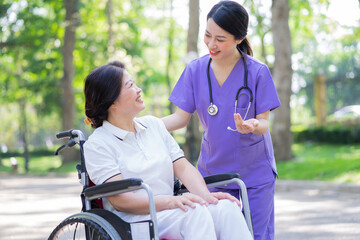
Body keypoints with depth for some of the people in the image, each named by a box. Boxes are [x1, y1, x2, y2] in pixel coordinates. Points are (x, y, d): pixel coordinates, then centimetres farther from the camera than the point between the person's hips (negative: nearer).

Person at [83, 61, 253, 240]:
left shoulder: (153, 124, 18)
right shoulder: (97, 144, -2)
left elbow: (183, 167, 12)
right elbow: (120, 199, -14)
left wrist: (206, 195, -9)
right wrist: (169, 201, -27)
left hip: (168, 211, 6)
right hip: (133, 222, -6)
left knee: (227, 207, -24)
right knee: (194, 212, -34)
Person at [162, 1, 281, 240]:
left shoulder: (257, 72, -10)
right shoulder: (195, 70, -1)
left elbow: (264, 123, -8)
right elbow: (180, 118, 1)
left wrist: (251, 126, -33)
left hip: (254, 173, -2)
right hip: (212, 171, 2)